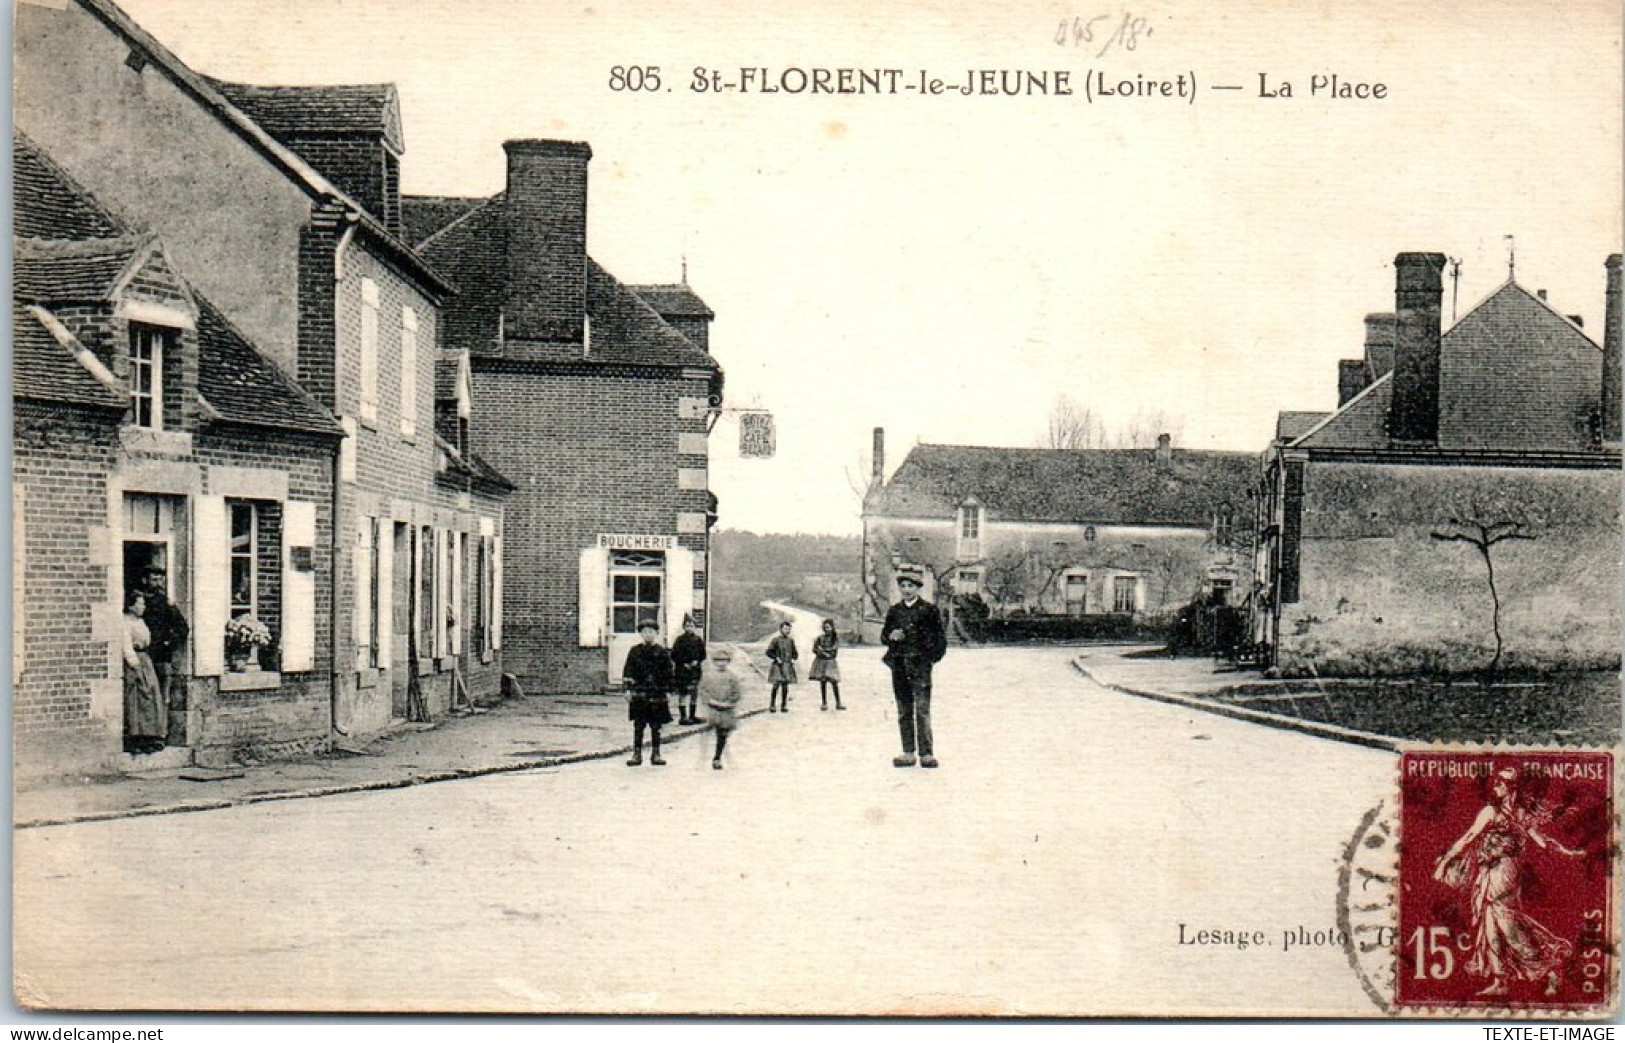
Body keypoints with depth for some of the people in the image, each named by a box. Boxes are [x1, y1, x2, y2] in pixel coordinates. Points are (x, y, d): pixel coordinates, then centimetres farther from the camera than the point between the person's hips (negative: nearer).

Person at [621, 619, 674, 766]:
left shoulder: (662, 652, 3)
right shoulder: (635, 651, 4)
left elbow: (668, 673, 7)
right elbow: (628, 671, 2)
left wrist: (669, 690, 4)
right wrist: (628, 688, -5)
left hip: (657, 695, 0)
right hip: (639, 694, 0)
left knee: (656, 726, 6)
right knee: (638, 725, 3)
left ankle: (656, 754, 15)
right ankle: (637, 754, 9)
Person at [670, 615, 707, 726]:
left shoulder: (698, 640, 7)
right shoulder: (680, 640, -5)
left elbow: (703, 654, 12)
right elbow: (674, 656, -5)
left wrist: (697, 662, -6)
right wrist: (684, 664, -12)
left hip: (695, 670, 5)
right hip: (682, 670, -5)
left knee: (695, 693, 10)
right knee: (682, 694, -2)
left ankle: (692, 715, 19)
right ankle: (683, 717, 2)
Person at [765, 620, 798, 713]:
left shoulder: (790, 641, 10)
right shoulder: (776, 640, -5)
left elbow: (794, 653, 20)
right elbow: (769, 652, -5)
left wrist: (793, 659, 3)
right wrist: (776, 658, -15)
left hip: (788, 666, 4)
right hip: (778, 666, -4)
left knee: (785, 686, 6)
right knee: (776, 685, -9)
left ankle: (784, 705, 12)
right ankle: (772, 706, -2)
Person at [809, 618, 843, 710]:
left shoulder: (835, 639, 1)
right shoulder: (820, 637, 4)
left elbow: (833, 648, -13)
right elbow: (814, 649, 0)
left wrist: (822, 649, -13)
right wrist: (824, 653, -13)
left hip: (831, 662, -1)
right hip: (821, 662, 1)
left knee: (834, 683, -5)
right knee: (823, 683, 1)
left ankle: (838, 703, -2)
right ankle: (824, 703, 6)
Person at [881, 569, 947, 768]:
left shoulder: (928, 609, 2)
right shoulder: (894, 611, 14)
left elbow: (939, 637, 5)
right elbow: (884, 634, 18)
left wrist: (934, 656, -5)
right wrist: (891, 635, -3)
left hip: (920, 664, -4)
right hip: (899, 665, 5)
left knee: (922, 710, -10)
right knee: (904, 712, 7)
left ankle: (926, 754, -9)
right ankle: (908, 753, 11)